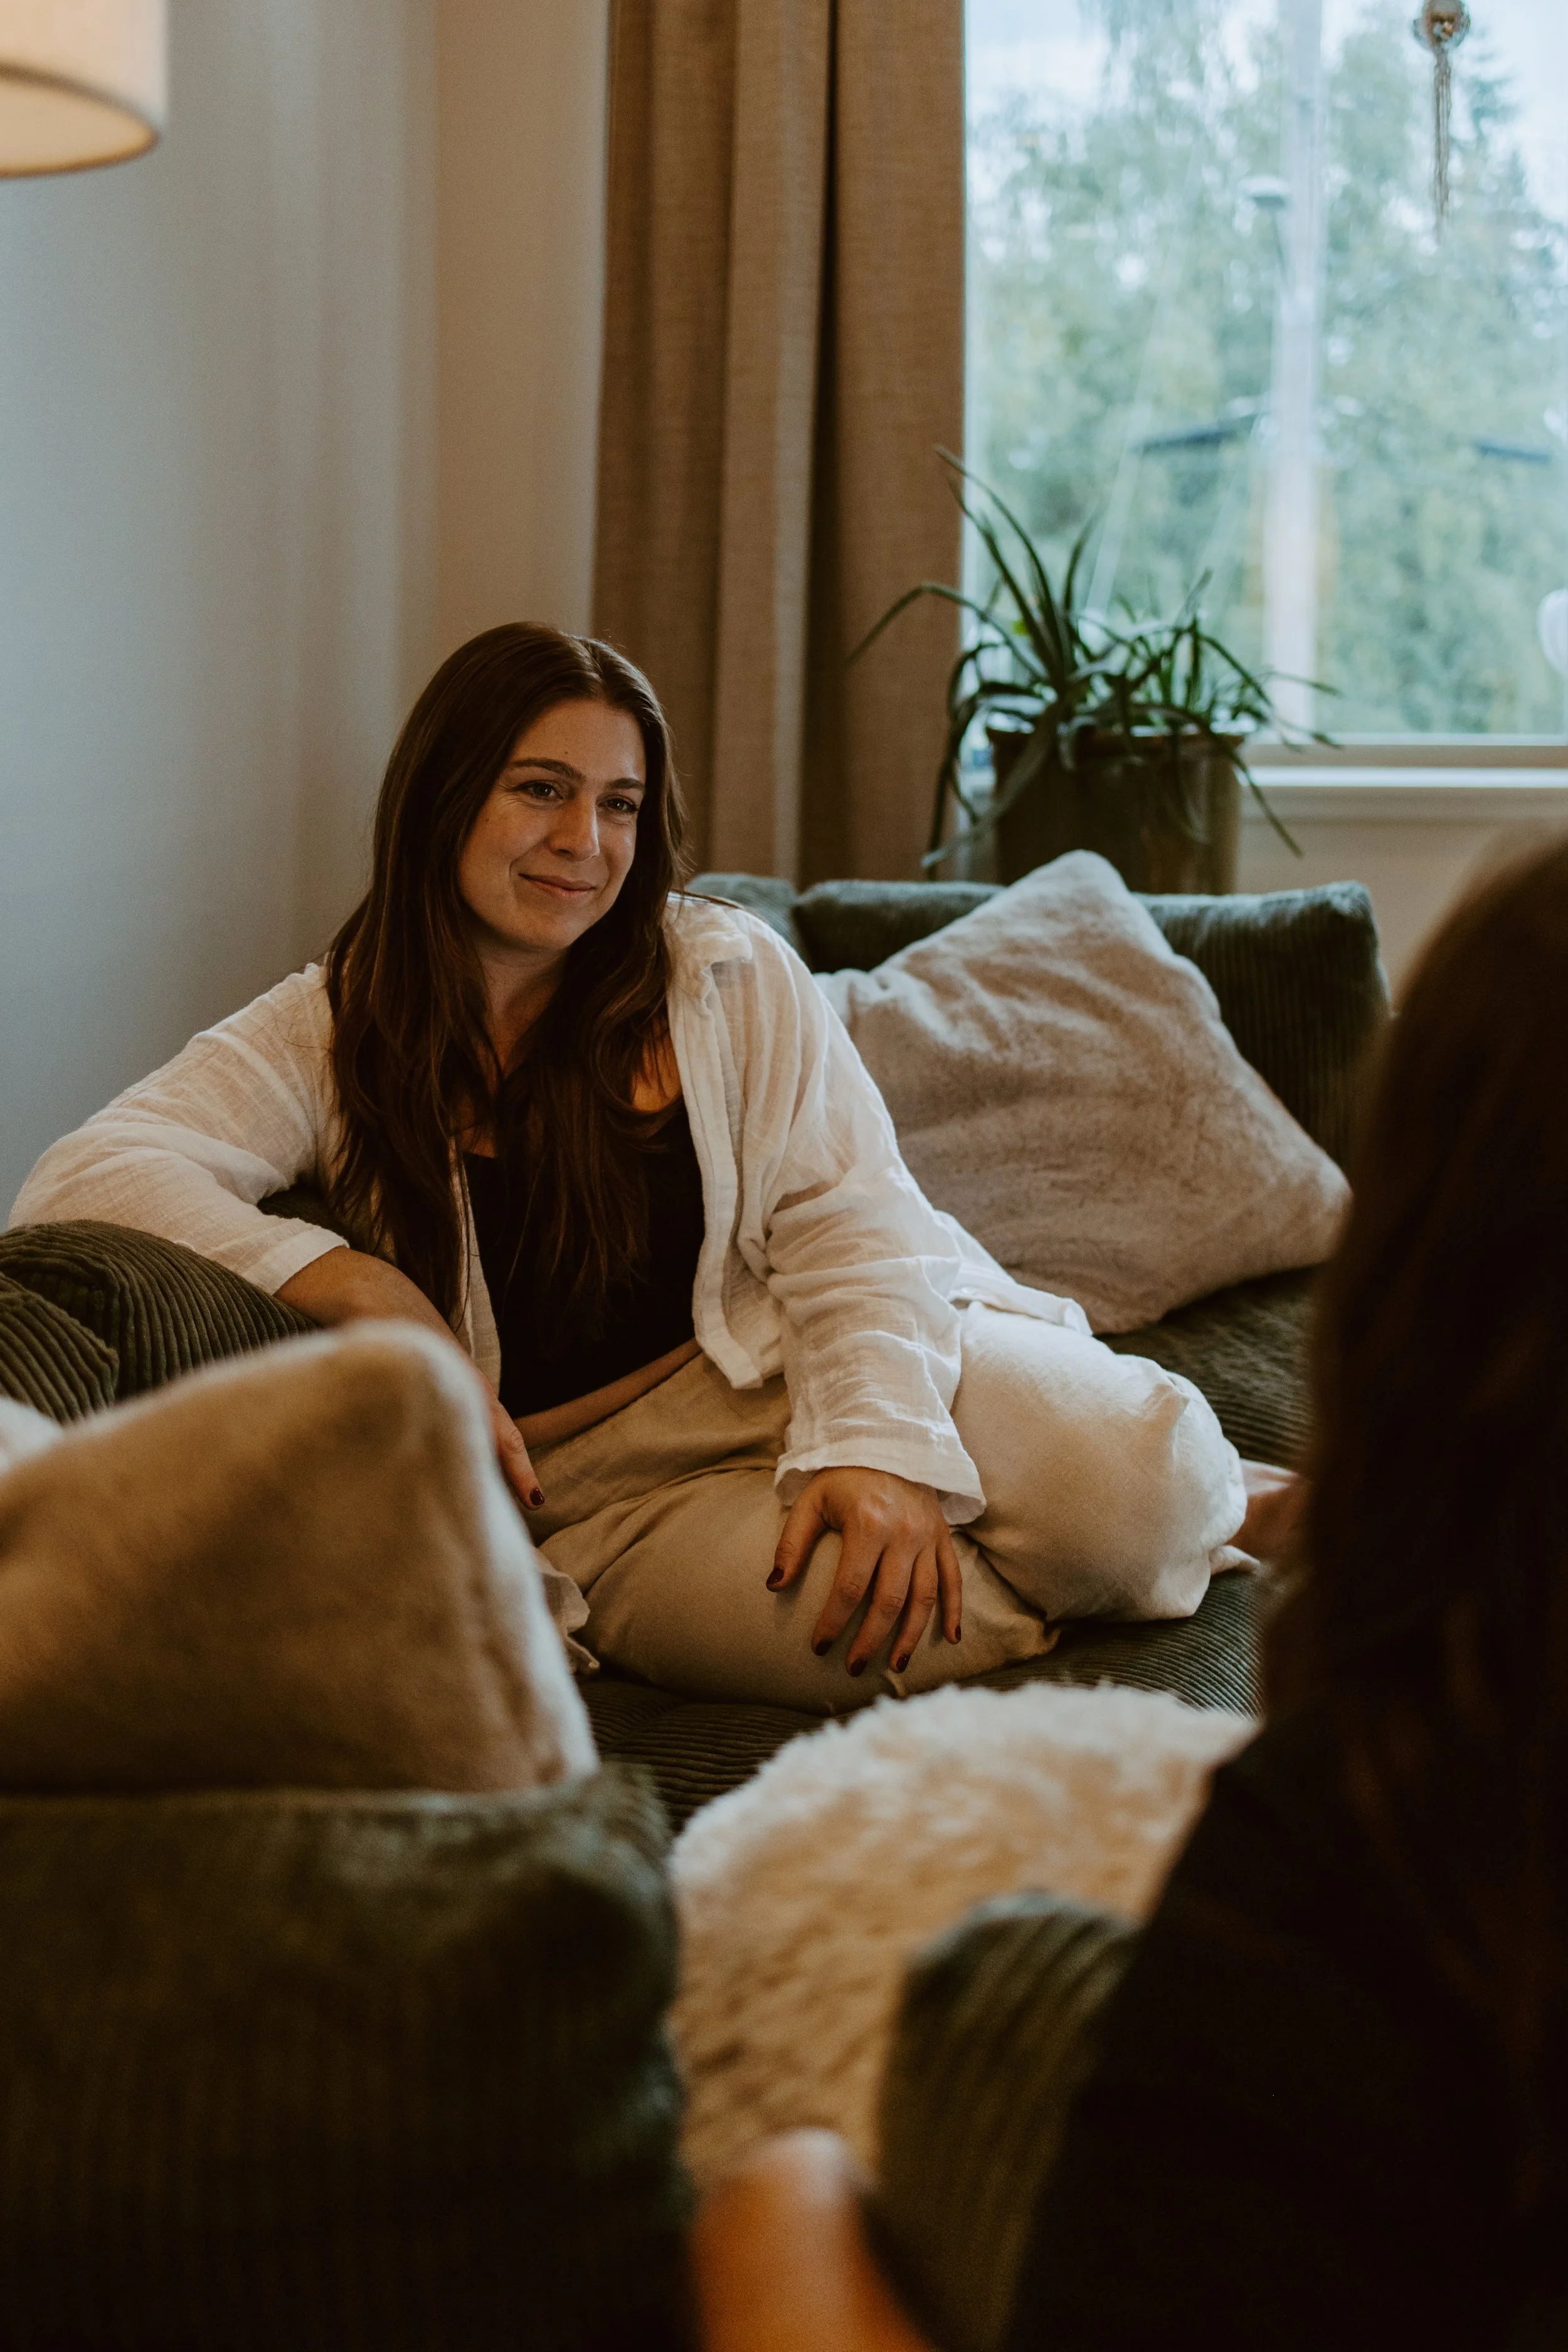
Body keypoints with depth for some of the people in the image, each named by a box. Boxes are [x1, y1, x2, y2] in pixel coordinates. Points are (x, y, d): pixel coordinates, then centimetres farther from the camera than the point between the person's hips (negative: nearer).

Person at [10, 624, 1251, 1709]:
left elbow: (850, 1232, -2)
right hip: (567, 1474, 0)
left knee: (1131, 1463, -28)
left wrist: (879, 1445, -21)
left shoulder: (728, 975, 6)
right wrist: (371, 1295, -19)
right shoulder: (324, 1033, 4)